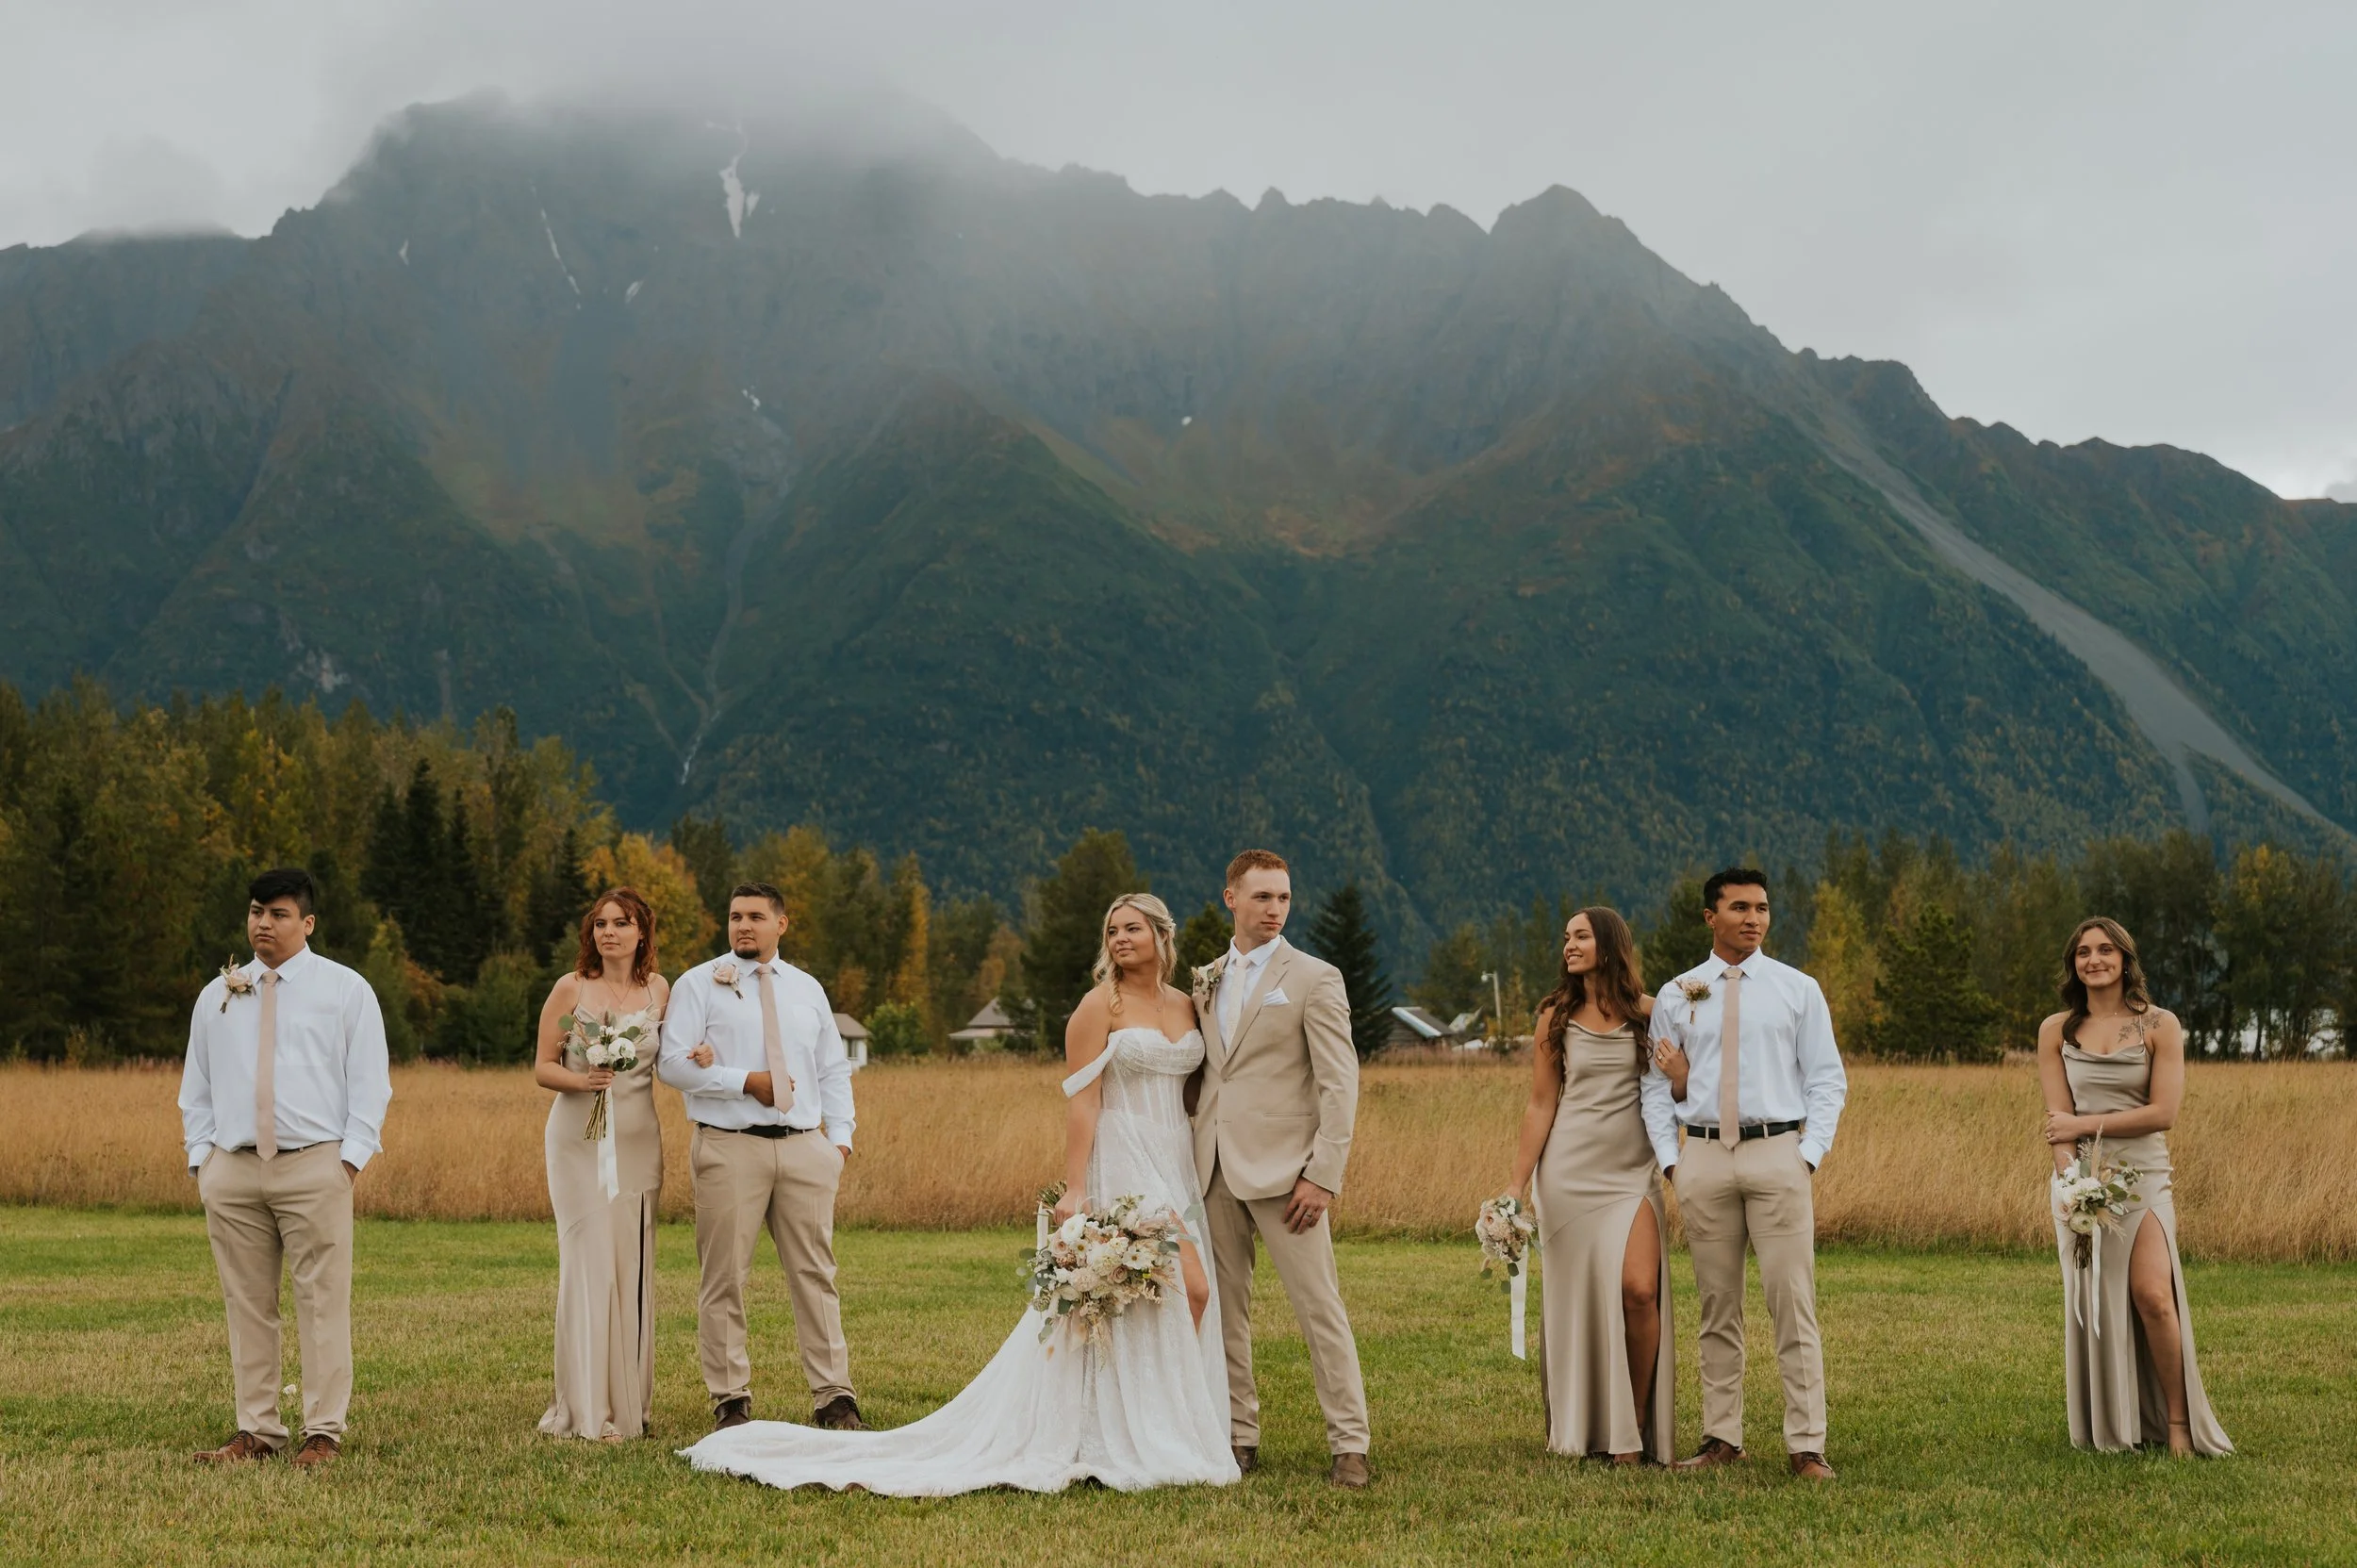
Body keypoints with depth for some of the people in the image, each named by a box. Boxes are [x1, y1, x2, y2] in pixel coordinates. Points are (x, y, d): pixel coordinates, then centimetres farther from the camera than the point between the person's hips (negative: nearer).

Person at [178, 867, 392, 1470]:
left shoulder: (345, 990, 5)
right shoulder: (217, 996, 16)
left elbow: (369, 1082, 1)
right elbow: (196, 1086, 18)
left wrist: (351, 1156, -8)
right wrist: (200, 1157, 7)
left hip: (315, 1166, -4)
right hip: (232, 1168, 4)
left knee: (322, 1303, -4)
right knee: (247, 1306, 5)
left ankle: (323, 1433, 1)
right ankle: (256, 1430, 12)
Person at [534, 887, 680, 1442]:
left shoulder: (658, 990, 8)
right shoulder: (570, 990, 0)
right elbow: (542, 1068, 1)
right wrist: (580, 1080, -18)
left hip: (637, 1142, 3)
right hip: (581, 1140, -3)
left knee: (632, 1268, 3)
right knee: (588, 1264, -7)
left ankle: (628, 1401, 13)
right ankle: (589, 1411, -3)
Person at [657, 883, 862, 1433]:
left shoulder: (808, 990, 16)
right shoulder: (699, 985, 3)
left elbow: (834, 1070, 19)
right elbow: (672, 1062, -6)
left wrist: (840, 1137, 6)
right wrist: (746, 1082, -12)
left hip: (804, 1147, 3)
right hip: (729, 1147, -3)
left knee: (815, 1275, 3)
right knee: (724, 1280, -1)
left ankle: (834, 1398, 7)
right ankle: (730, 1400, 8)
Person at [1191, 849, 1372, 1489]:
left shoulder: (1315, 978, -2)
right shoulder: (1205, 981, 15)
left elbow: (1340, 1084, -7)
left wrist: (1323, 1174, -13)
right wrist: (1192, 1158, 4)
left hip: (1281, 1170, -5)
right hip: (1215, 1170, 5)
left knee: (1320, 1308, -5)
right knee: (1226, 1311, 9)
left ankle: (1350, 1446, 0)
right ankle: (1239, 1437, 18)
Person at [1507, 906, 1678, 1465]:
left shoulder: (1648, 1014, 4)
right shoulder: (1555, 1017, 6)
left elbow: (1680, 1090, 1)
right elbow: (1540, 1105, 6)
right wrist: (1516, 1184, 2)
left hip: (1631, 1172, -1)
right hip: (1569, 1171, 1)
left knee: (1639, 1292, -15)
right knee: (1577, 1298, 2)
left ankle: (1637, 1427, 0)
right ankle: (1580, 1431, 16)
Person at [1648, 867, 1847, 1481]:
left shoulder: (1798, 989, 6)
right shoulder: (1677, 995, 9)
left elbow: (1827, 1080, 5)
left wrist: (1809, 1154, -5)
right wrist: (1670, 1161, 0)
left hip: (1778, 1155, -2)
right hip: (1704, 1157, 2)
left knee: (1792, 1303, -4)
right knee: (1717, 1308, 7)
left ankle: (1806, 1446, -1)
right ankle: (1722, 1438, 14)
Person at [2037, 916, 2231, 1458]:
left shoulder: (2159, 1025, 2)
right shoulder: (2056, 1031, 7)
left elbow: (2163, 1112, -6)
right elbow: (2057, 1123, 1)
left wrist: (2084, 1125, -7)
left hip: (2144, 1176, -2)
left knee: (2152, 1295, -16)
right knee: (2092, 1304, -1)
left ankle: (2177, 1422, -2)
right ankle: (2105, 1429, 9)